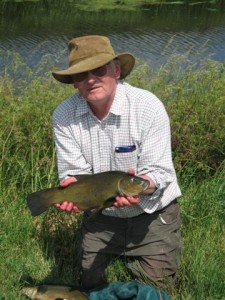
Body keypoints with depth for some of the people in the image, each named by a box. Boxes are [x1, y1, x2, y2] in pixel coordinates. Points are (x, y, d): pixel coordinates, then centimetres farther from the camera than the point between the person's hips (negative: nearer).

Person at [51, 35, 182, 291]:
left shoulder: (148, 106, -23)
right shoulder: (63, 116, -15)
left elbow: (159, 171, -22)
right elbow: (74, 173, -13)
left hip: (152, 213, -2)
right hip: (99, 215, 3)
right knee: (90, 285, 16)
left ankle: (136, 259, 34)